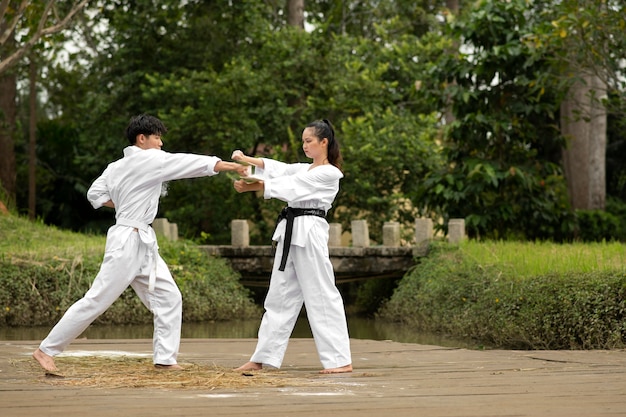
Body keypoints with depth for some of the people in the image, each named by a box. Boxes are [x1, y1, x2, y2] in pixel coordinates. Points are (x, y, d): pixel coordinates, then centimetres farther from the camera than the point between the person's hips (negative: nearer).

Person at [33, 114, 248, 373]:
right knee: (96, 301, -6)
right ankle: (46, 350, 0)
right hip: (128, 242, -10)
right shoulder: (149, 159, -12)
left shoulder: (117, 167, 12)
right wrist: (229, 166, -8)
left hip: (142, 244, 10)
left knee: (169, 298, 7)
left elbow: (95, 194, 16)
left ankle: (165, 359, 7)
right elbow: (188, 163, -12)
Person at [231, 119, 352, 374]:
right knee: (280, 296, 10)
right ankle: (263, 358, 14)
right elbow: (278, 169, 9)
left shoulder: (329, 174, -6)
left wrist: (252, 187, -19)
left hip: (309, 234, -9)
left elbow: (291, 185, -14)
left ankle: (341, 360, -6)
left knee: (322, 297, -9)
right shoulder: (305, 169, 22)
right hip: (290, 233, 9)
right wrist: (246, 160, -6)